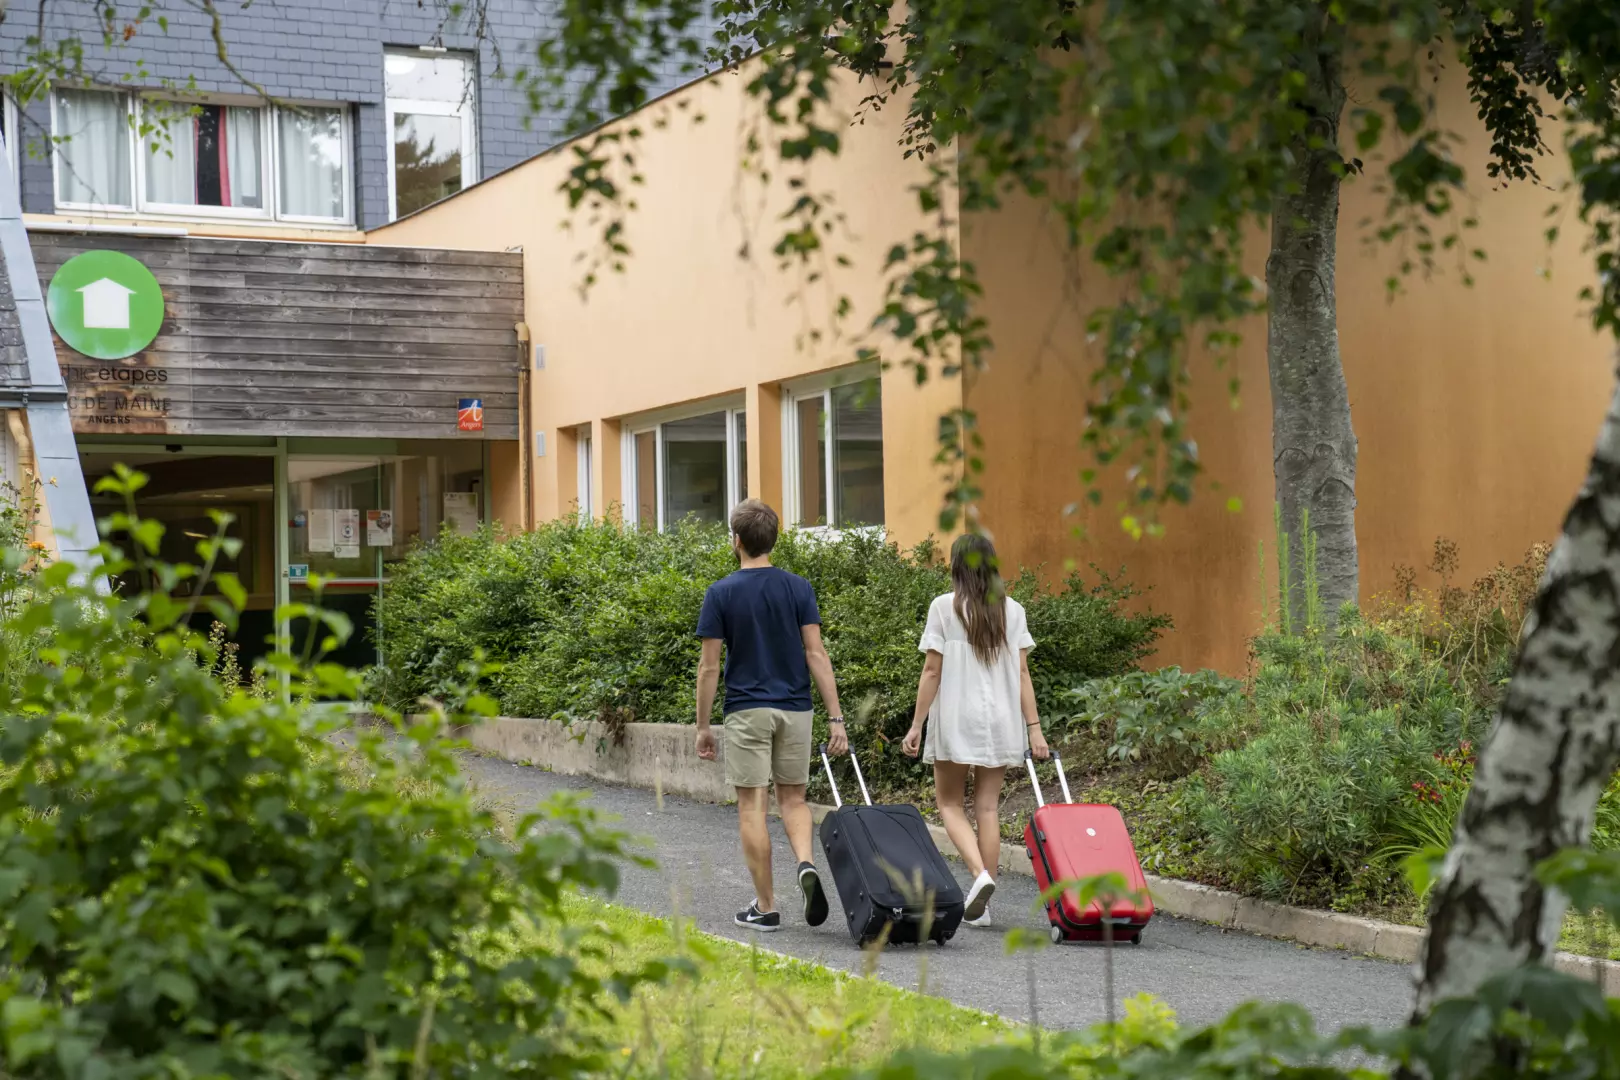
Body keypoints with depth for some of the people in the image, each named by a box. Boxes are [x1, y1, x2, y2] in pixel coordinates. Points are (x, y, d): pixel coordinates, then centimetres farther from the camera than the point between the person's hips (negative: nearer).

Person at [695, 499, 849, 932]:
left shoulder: (721, 593, -6)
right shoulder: (798, 588, 0)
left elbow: (709, 665, -5)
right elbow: (816, 654, -5)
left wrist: (703, 726, 3)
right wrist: (835, 717, -4)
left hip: (746, 712, -3)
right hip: (794, 709, 3)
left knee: (752, 807, 3)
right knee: (793, 799, 15)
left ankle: (765, 907, 3)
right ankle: (807, 864, -12)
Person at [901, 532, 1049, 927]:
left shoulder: (944, 607, -5)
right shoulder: (1012, 610, 5)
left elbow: (932, 671, -6)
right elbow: (1022, 673, 2)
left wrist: (916, 725, -2)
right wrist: (1033, 727, 5)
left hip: (956, 720, -3)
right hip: (1000, 720, 3)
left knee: (950, 802, 8)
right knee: (988, 806, 6)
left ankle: (980, 874, -16)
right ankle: (980, 906, 7)